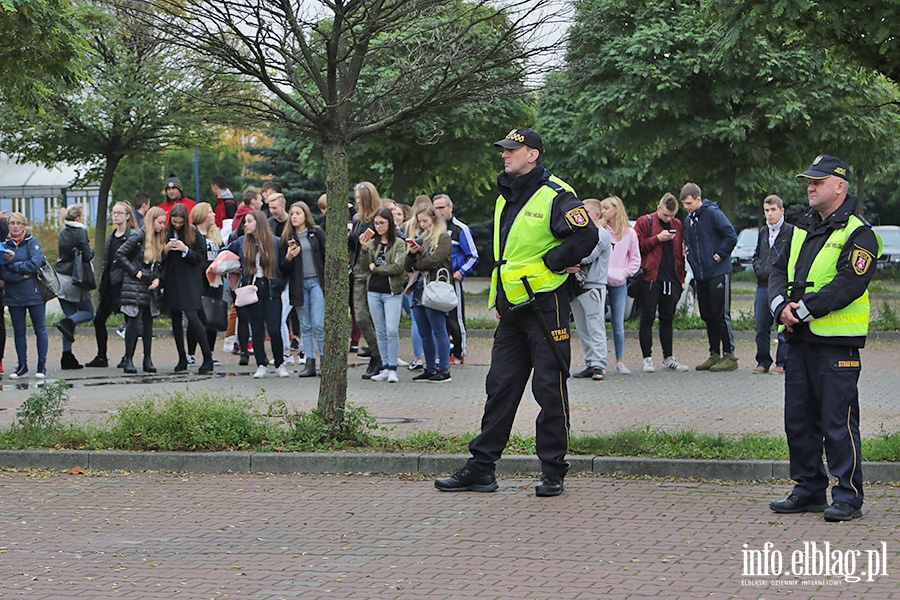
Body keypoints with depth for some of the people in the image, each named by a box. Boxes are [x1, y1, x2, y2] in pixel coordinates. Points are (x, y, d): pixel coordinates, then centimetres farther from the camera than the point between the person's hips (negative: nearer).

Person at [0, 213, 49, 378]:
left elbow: (35, 263, -15)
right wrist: (21, 275, -15)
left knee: (40, 330, 1)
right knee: (18, 332, 7)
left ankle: (42, 365, 7)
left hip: (34, 293, -3)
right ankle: (22, 366, 14)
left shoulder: (33, 242, -1)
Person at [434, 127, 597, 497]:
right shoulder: (505, 199, 17)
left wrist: (551, 263, -14)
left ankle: (553, 471, 5)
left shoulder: (555, 196, -9)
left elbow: (587, 236, -20)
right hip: (512, 311, 8)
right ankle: (481, 469, 12)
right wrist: (497, 299, 19)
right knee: (500, 387, 9)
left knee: (550, 389, -2)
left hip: (545, 306, -8)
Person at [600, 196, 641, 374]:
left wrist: (623, 273, -4)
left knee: (618, 324, 4)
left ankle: (620, 361, 10)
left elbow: (635, 259, 8)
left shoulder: (629, 233, 4)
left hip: (619, 284, 1)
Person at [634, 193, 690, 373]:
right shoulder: (644, 222, 1)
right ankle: (647, 359, 1)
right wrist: (657, 239, -14)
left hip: (671, 280, 5)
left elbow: (681, 252, 18)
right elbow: (637, 245, -7)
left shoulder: (677, 225, 15)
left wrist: (681, 278, 12)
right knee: (647, 318, -3)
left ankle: (668, 358, 15)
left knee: (667, 319, 10)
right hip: (650, 278, -4)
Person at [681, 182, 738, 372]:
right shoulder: (688, 220, 13)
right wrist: (692, 260, 11)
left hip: (718, 273, -8)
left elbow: (731, 236, -16)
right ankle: (714, 354, 17)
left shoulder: (713, 214, -11)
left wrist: (720, 255, -13)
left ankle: (730, 356, -4)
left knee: (721, 315, -7)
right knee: (707, 315, 10)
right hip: (701, 275, 8)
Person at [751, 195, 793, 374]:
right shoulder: (763, 232, 18)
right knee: (761, 329, 7)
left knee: (784, 328, -3)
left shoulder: (791, 231, -2)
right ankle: (763, 362, 16)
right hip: (763, 285, 6)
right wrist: (759, 268, 7)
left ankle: (782, 363, 3)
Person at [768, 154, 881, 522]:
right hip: (799, 339, 8)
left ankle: (848, 497, 0)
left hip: (838, 343, -8)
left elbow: (848, 284, -19)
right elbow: (779, 271, 12)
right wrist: (781, 306, -8)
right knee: (798, 421, 11)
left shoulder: (857, 234, -8)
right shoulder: (803, 228, 16)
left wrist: (803, 310, -18)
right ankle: (809, 491, 21)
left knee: (838, 422, -7)